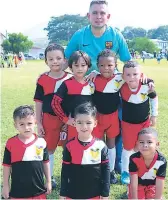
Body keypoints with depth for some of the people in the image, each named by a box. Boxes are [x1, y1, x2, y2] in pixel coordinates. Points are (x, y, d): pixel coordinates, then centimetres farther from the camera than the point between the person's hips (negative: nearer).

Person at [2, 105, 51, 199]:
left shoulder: (41, 142, -5)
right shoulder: (11, 143, -9)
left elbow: (45, 162, 6)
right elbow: (7, 166, -1)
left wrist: (48, 182, 9)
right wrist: (6, 186, 1)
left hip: (38, 190, 1)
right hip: (18, 191, -1)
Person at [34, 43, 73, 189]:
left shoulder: (71, 78, -4)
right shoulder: (43, 80, -7)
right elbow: (39, 102, -1)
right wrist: (39, 123, -1)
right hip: (50, 119, -1)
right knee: (49, 148, 11)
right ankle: (50, 177, 27)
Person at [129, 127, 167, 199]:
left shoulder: (161, 161, -29)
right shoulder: (134, 159, -29)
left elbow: (159, 186, -22)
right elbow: (133, 184, -24)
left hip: (153, 185, 1)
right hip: (139, 184, -1)